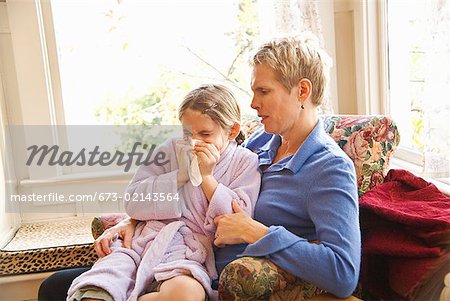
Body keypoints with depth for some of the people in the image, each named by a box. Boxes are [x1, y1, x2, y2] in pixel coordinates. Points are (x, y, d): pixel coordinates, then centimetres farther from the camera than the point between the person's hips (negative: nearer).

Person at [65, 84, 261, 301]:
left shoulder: (245, 162, 8)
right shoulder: (171, 150, 15)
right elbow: (132, 202, 7)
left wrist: (206, 177, -6)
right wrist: (179, 177, -4)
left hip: (189, 253, -1)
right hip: (143, 241, 2)